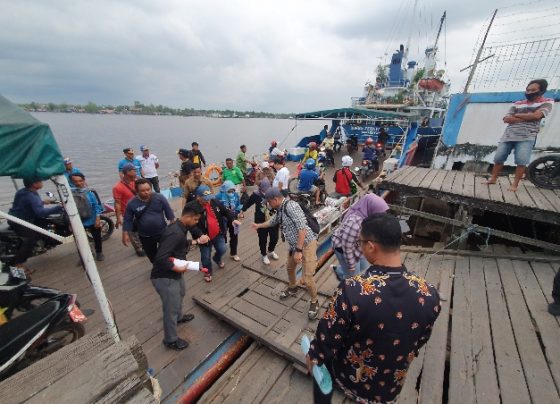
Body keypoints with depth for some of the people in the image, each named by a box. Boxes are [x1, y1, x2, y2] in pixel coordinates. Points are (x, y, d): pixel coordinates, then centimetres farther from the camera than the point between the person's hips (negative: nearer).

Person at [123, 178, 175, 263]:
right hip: (145, 236, 2)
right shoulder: (132, 203, -10)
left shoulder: (159, 197, -12)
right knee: (151, 255, 19)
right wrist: (126, 234, -3)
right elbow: (127, 220, -1)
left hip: (162, 232, -1)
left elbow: (169, 211, -5)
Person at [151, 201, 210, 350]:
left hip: (173, 273, 10)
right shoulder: (175, 233, -32)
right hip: (164, 277, -10)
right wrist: (178, 268, -24)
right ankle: (171, 340, 29)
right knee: (171, 308, 7)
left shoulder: (179, 227, -1)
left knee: (180, 294, 31)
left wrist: (196, 241, 1)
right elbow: (160, 258, -35)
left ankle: (179, 317, 58)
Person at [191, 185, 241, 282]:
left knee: (222, 250, 18)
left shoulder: (215, 202, -8)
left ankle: (217, 259, 54)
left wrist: (232, 219, -7)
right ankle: (208, 271, 41)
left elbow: (225, 211, 6)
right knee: (206, 256, 12)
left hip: (218, 234, 4)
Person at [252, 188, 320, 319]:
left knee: (307, 278, -5)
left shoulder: (291, 206, -24)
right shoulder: (280, 210, 5)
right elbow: (273, 221, 28)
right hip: (294, 245, 9)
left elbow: (302, 228, -29)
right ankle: (292, 288, 52)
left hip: (307, 244, -9)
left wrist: (298, 250, -27)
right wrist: (258, 225, 37)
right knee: (289, 267, 25)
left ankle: (314, 302, 23)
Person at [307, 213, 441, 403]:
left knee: (323, 357, 28)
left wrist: (313, 356, 0)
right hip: (392, 385, 3)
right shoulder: (429, 294, -22)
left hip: (349, 378, -3)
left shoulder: (351, 290, -37)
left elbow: (328, 336, -22)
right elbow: (421, 339, -3)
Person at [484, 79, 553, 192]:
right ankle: (493, 179, 11)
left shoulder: (547, 102, 9)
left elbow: (536, 116, -9)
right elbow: (506, 119, 3)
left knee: (521, 161, -15)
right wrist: (526, 118, -7)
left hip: (527, 137, -3)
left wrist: (516, 115, 1)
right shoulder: (517, 104, 16)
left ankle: (515, 184, -7)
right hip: (508, 135, 3)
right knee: (498, 158, -1)